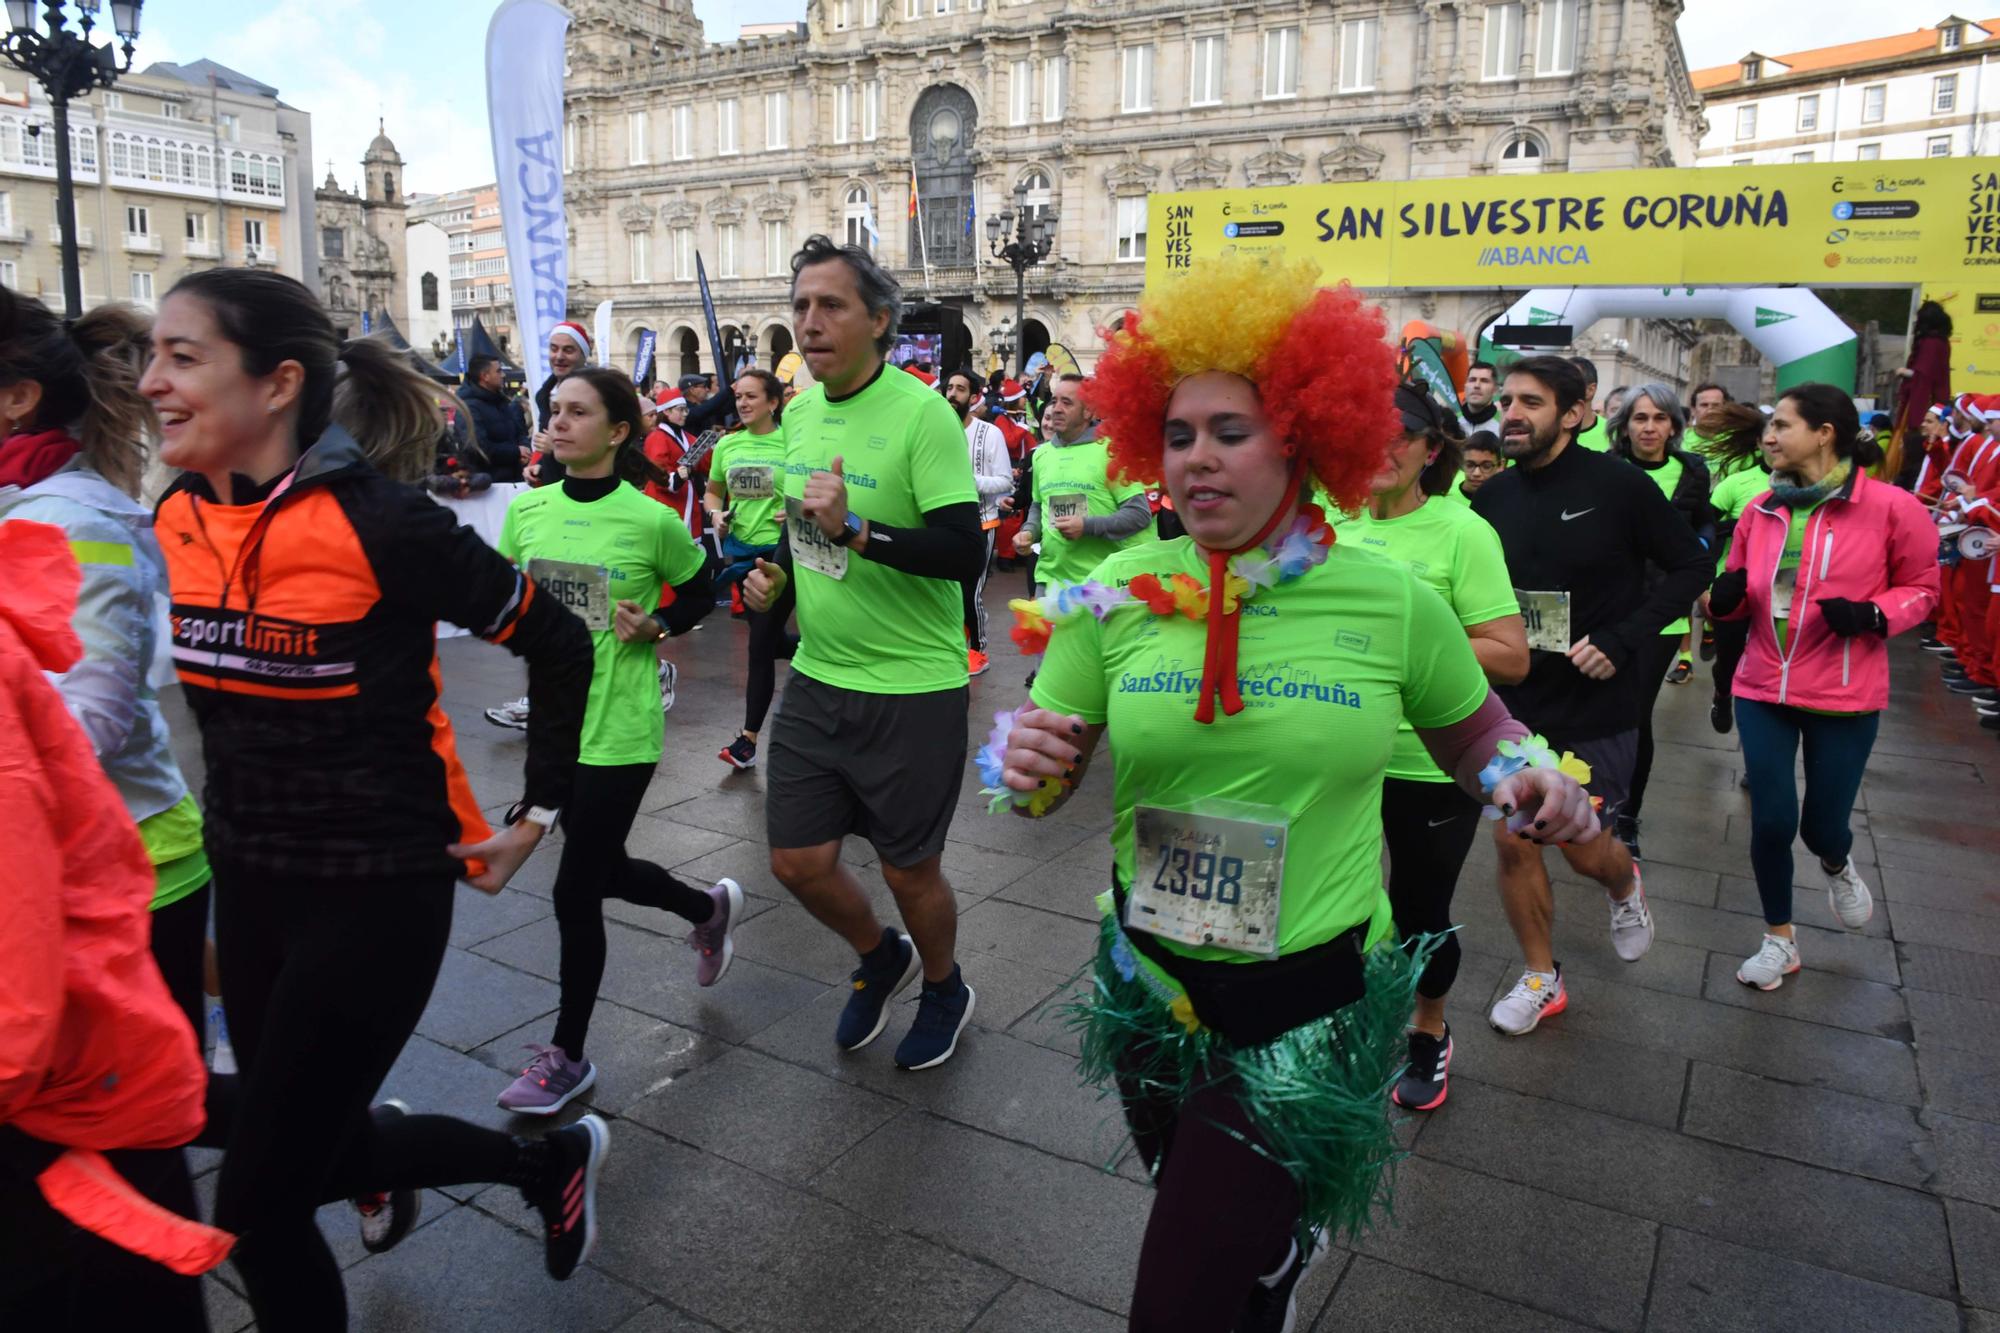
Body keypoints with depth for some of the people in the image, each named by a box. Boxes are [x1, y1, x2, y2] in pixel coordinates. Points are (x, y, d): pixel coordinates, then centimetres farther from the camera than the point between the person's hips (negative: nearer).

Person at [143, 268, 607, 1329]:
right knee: (320, 1155, 19)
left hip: (375, 891, -7)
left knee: (259, 1202, 3)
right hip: (247, 883, 7)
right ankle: (549, 1163, 44)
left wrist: (536, 816, -8)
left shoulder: (379, 524, -21)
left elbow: (558, 646, -12)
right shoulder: (173, 521, -1)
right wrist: (242, 813, 18)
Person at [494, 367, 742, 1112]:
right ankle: (710, 908, 49)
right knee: (603, 871, 19)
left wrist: (654, 627, -15)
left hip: (619, 732, -6)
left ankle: (567, 1057, 20)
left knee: (575, 892, 0)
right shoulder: (526, 510, 1)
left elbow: (700, 597, 3)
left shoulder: (651, 521, -12)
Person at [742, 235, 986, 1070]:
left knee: (908, 871, 9)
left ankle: (944, 991, 41)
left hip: (912, 689, -6)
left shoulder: (922, 414, -17)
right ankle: (881, 958, 42)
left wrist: (854, 530, -33)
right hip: (816, 679, 7)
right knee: (797, 861, 11)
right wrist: (776, 573, 4)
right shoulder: (800, 411, 6)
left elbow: (966, 554, -24)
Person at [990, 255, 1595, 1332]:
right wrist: (1022, 766, -25)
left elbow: (1474, 728, 8)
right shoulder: (1121, 592, -8)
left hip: (1311, 1003, -3)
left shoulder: (1390, 599, -10)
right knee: (1217, 1225, 29)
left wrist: (1528, 781, -12)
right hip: (1148, 986, 3)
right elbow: (1043, 780, -3)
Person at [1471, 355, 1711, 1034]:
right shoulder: (1492, 497, 0)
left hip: (1596, 706, -3)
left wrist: (1621, 639, -17)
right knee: (1513, 842, 5)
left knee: (1585, 849, 6)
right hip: (1516, 704, 3)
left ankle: (1624, 883, 45)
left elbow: (1691, 567, -6)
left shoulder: (1619, 486, -11)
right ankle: (1541, 979, 26)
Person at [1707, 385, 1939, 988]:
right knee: (1771, 819, 1)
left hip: (1844, 696, -3)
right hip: (1763, 689, 3)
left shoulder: (1890, 507, -12)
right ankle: (1780, 940, 24)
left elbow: (1922, 588, 0)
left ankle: (1837, 865, 49)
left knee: (1822, 826, 8)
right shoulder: (1760, 510, 1)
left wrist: (1872, 614, -20)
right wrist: (1726, 597, -10)